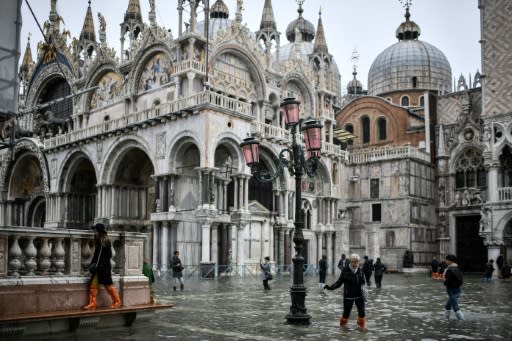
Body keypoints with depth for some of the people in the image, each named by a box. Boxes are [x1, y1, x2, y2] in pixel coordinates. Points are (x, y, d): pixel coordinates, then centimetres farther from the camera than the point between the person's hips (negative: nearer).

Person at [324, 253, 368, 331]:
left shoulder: (360, 270, 0)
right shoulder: (345, 270, -10)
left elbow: (362, 282, 9)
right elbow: (339, 282, -6)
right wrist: (331, 287, -18)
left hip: (359, 295, 3)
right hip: (348, 296, -3)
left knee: (362, 312, -1)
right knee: (346, 312, 4)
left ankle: (361, 326, 19)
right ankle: (343, 324, 32)